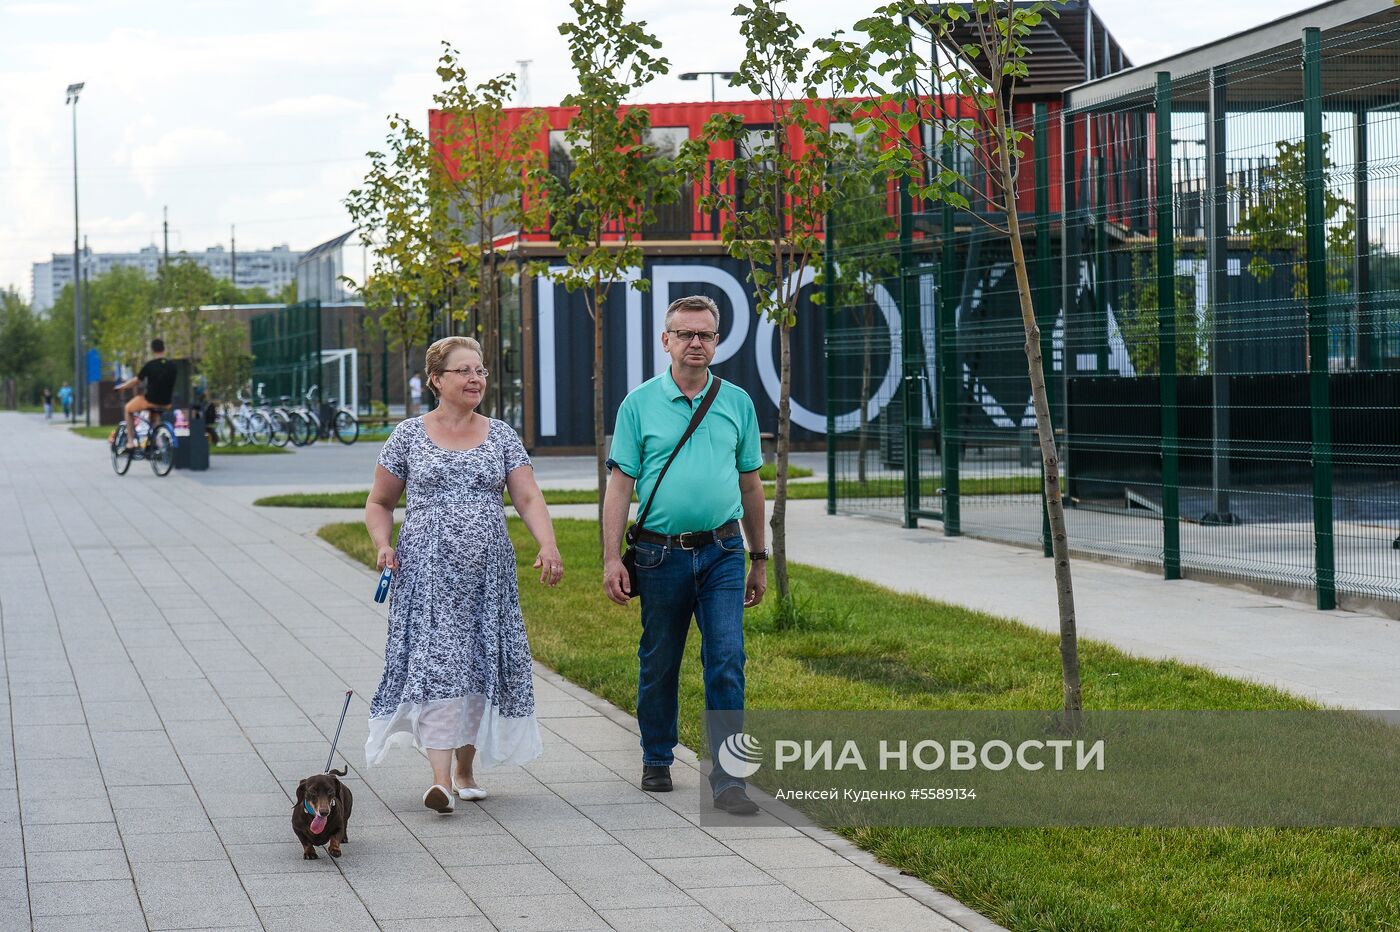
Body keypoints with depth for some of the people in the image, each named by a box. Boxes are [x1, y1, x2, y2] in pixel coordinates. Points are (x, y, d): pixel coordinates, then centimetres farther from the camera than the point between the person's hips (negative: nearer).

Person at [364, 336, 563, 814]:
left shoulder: (501, 436, 9)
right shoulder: (409, 435, 4)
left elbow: (528, 498, 1)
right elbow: (379, 504, 12)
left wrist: (547, 545, -16)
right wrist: (383, 545, -8)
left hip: (487, 574, 3)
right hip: (428, 572, -3)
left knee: (479, 667, 5)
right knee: (436, 666, -13)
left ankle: (465, 769, 20)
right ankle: (440, 777, -19)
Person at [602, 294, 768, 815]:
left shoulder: (737, 402, 8)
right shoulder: (640, 404, 1)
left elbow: (750, 484, 14)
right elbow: (620, 485, 0)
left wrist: (759, 559, 16)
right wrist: (611, 560, -7)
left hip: (722, 553, 1)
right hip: (661, 553, -1)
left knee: (726, 661, -9)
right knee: (659, 664, 10)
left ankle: (726, 777, -8)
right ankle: (657, 759, 29)